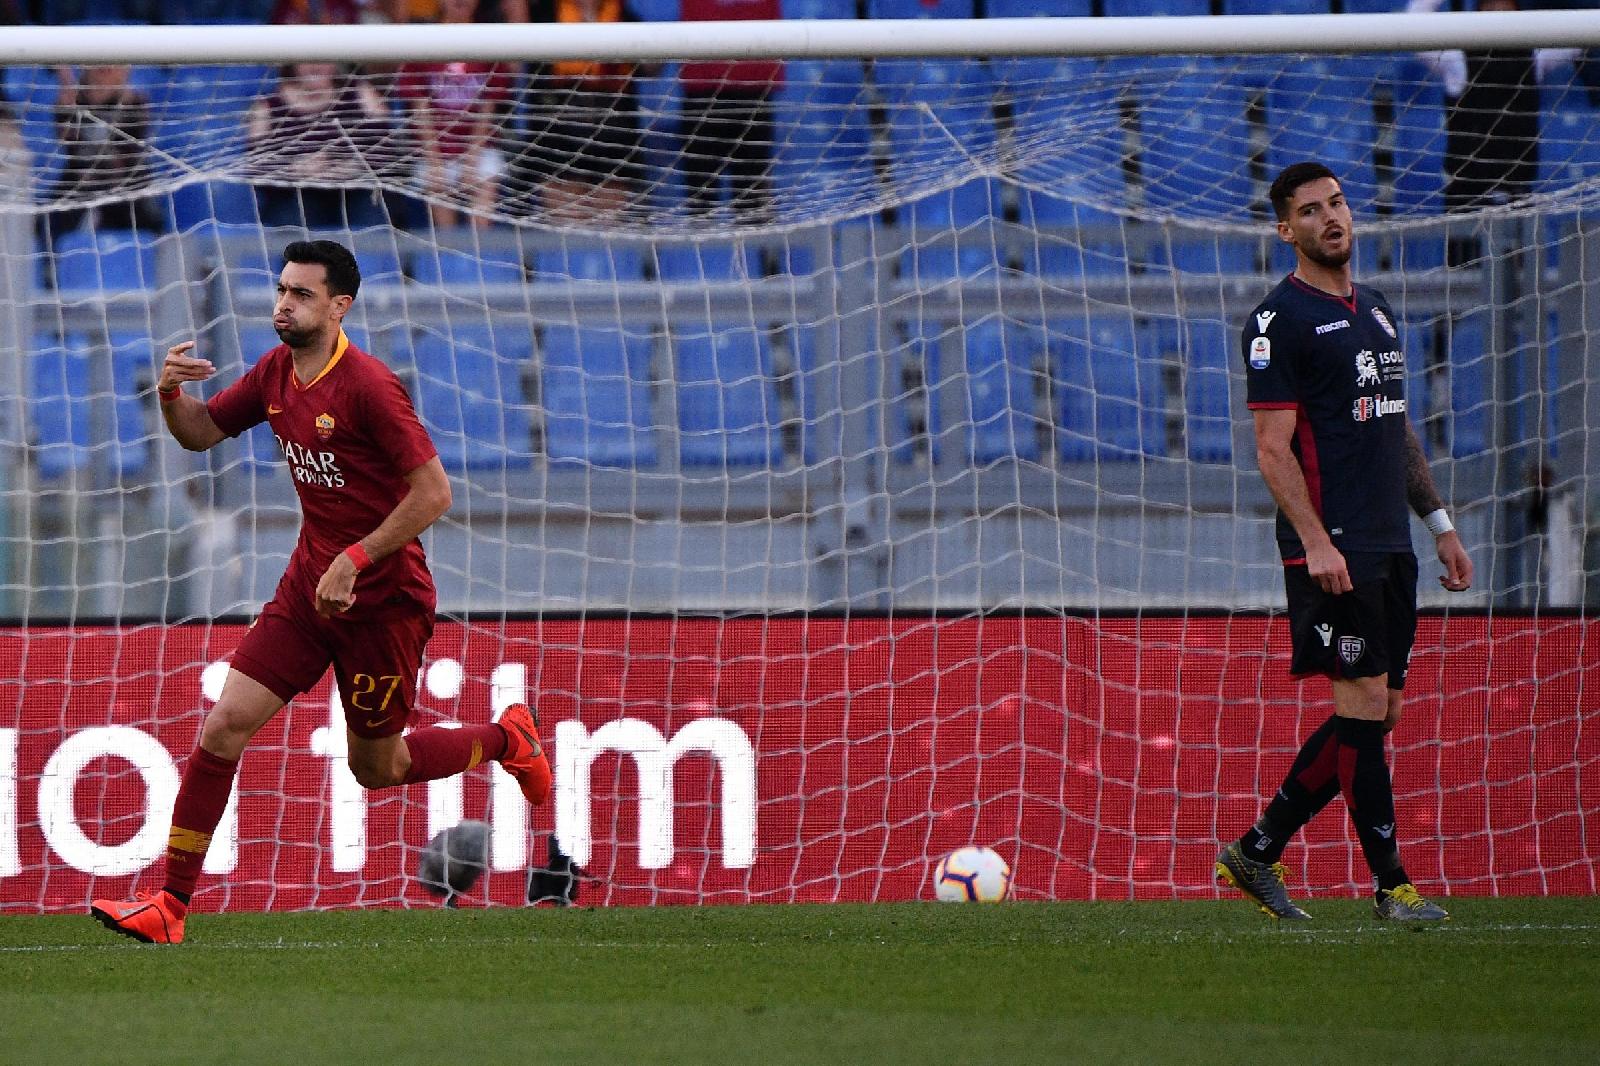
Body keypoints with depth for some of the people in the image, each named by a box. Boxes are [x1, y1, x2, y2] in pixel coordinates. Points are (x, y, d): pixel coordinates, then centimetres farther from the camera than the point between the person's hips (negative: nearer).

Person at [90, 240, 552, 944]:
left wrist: (354, 560, -24)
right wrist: (171, 393, -7)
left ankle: (507, 738, 36)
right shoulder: (277, 373, 3)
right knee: (225, 723, -7)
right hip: (308, 588, 6)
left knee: (376, 767, 9)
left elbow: (433, 493, -21)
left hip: (383, 598, -6)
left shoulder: (368, 386, -20)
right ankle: (170, 906, -5)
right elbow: (199, 433, 16)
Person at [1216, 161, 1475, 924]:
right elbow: (1273, 447, -12)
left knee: (1371, 716, 7)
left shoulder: (1376, 311, 19)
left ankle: (1256, 852, 16)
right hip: (1334, 547, -8)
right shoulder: (1279, 320, -7)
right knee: (1365, 704, -9)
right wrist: (1315, 542, -20)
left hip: (1389, 545, 8)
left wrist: (1440, 524, 21)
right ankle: (1391, 885, -4)